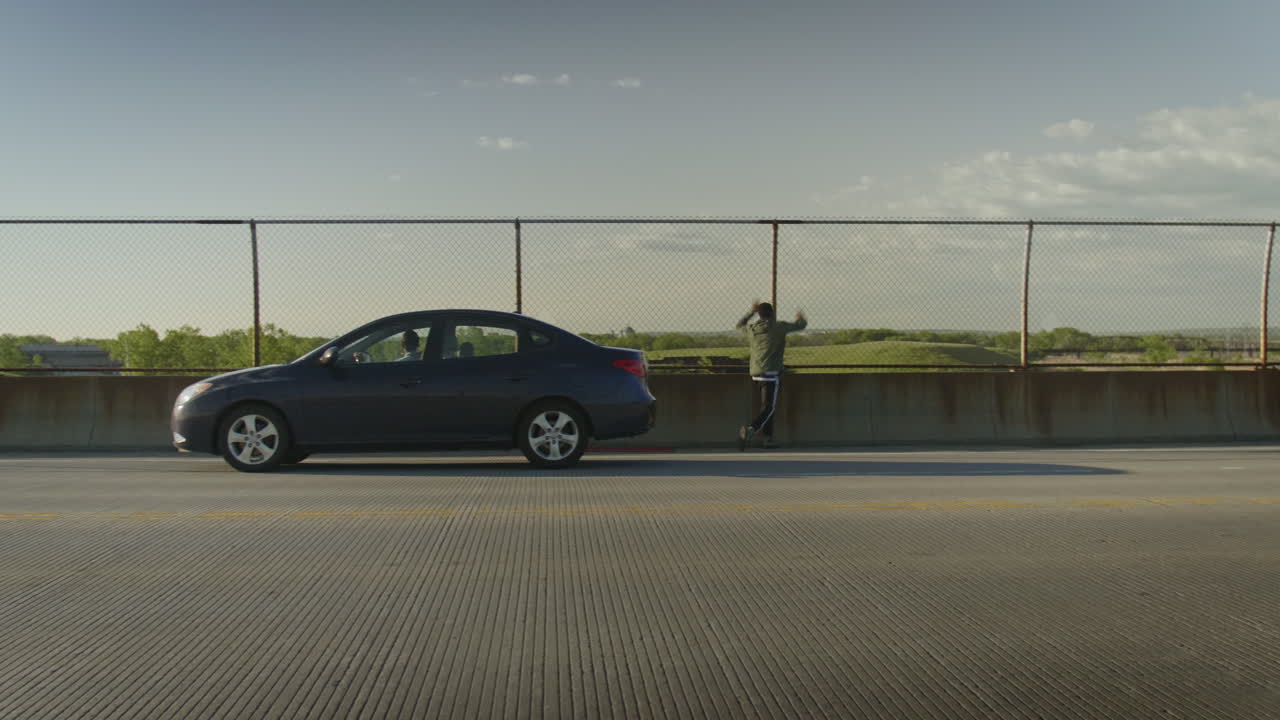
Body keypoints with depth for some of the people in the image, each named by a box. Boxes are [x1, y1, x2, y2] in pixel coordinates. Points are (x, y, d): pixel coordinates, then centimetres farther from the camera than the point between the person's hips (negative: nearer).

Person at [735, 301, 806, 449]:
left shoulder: (752, 329, 6)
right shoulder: (778, 327, -5)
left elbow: (740, 325, 30)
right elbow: (801, 325, 7)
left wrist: (752, 312, 40)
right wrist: (800, 318, 30)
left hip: (756, 373, 6)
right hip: (771, 374, -6)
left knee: (767, 405, 20)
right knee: (769, 407, -9)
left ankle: (767, 437, 23)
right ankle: (751, 429, -33)